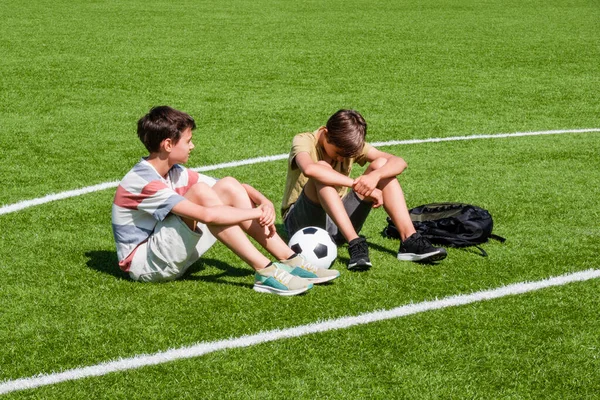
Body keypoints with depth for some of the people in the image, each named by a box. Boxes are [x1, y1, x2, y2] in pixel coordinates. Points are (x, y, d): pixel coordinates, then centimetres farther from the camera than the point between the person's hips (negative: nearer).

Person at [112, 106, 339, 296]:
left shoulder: (175, 173, 6)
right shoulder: (143, 182, -23)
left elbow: (235, 188, 7)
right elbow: (206, 215, -32)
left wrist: (264, 202, -14)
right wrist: (258, 212, -22)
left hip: (171, 255, 9)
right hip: (143, 264, -9)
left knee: (228, 187, -5)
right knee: (201, 192, -28)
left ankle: (290, 261, -11)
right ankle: (265, 272, -28)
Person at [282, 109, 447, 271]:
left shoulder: (350, 145, 0)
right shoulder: (304, 141, -14)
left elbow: (399, 162, -11)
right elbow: (309, 169, -40)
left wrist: (376, 175, -33)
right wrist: (357, 185, -39)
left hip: (340, 222, 5)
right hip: (301, 222, -5)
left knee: (381, 164, -11)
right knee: (322, 168, -32)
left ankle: (409, 241, -23)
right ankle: (355, 244, -42)